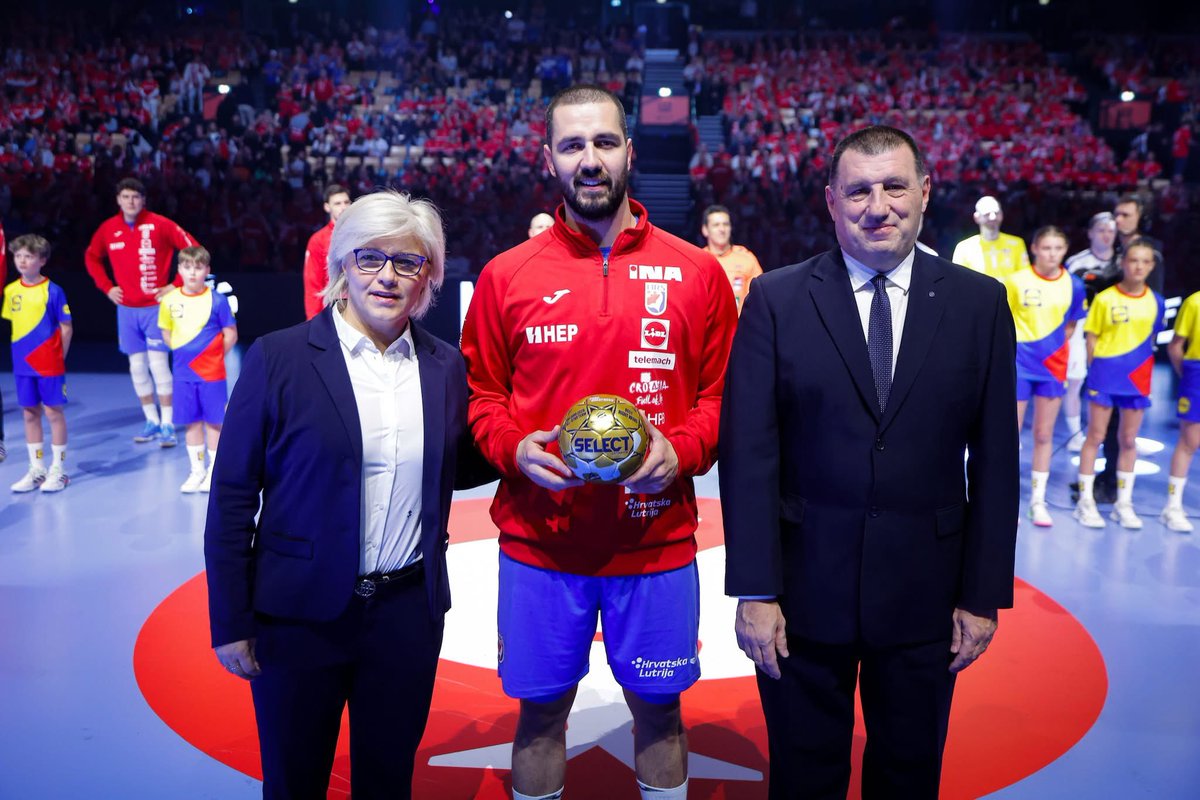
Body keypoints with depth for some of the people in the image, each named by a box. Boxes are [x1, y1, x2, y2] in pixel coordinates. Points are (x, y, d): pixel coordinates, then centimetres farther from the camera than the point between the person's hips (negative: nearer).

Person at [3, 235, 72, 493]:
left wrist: (58, 358, -5)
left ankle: (58, 469, 12)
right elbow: (10, 322, 14)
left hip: (49, 365, -5)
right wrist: (20, 351, 6)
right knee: (30, 414, 11)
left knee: (53, 412, 2)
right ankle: (36, 469, 22)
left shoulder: (52, 290, -9)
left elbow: (66, 328, -6)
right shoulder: (10, 290, 5)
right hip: (22, 364, 5)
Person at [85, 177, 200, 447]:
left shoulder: (159, 224, -8)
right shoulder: (108, 228, 5)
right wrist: (106, 286, 8)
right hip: (126, 309, 4)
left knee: (158, 364, -8)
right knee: (137, 366, 6)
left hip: (154, 306, -4)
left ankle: (168, 424, -3)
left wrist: (175, 285, -10)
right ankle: (152, 422, 16)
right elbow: (91, 257, 21)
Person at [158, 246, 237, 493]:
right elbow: (166, 333, 14)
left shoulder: (217, 300, -9)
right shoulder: (170, 300, 0)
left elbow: (231, 335, -4)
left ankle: (214, 471, 15)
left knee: (213, 421, 4)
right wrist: (181, 351, 5)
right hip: (183, 372, 3)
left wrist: (214, 357, 0)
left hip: (212, 373, -3)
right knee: (191, 421, 11)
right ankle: (196, 471, 23)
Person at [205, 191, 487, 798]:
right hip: (301, 612, -2)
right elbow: (232, 497, -6)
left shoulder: (446, 366, 2)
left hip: (408, 611, 3)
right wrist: (230, 623, -5)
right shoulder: (279, 357, -8)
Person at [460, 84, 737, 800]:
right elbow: (481, 395, 6)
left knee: (658, 707, 16)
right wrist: (515, 448, -13)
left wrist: (680, 451, -14)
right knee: (542, 708, 16)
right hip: (538, 540, 0)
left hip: (658, 540, 0)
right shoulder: (506, 277, 0)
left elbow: (722, 394, 5)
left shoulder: (697, 273, 0)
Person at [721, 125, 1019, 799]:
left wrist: (984, 595, 0)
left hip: (925, 592, 1)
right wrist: (755, 591, -10)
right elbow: (748, 454, -7)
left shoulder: (980, 303, 0)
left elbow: (996, 459, 1)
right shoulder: (777, 300, -5)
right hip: (805, 590, -1)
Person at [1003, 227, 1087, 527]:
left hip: (1052, 366, 2)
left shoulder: (1074, 285, 0)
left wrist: (1054, 350, 0)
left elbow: (1070, 325, 11)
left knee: (1044, 435, 9)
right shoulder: (1016, 280, -8)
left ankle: (1038, 500, 19)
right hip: (1019, 363, -2)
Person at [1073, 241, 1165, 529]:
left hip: (1137, 377, 3)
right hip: (1105, 375, -3)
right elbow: (1091, 337, -1)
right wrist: (1096, 369, -7)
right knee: (1095, 436, 2)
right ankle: (1085, 500, 9)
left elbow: (1151, 338, 12)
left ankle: (1124, 502, 20)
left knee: (1128, 440, 9)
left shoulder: (1156, 301, 2)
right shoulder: (1105, 298, -5)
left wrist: (1141, 368, 7)